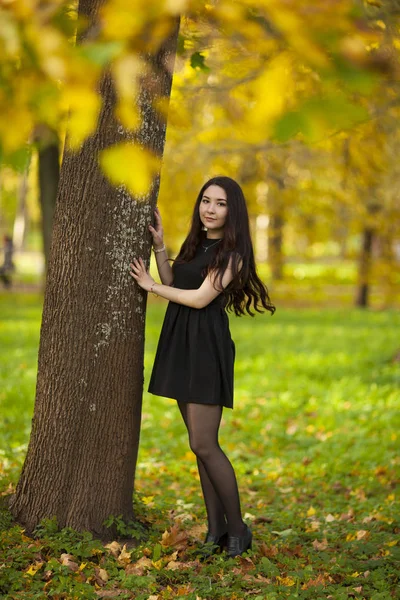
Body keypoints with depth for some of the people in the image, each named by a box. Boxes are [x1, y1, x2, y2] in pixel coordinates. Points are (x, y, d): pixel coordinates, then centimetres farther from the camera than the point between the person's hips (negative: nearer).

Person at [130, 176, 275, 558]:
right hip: (180, 344, 8)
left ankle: (238, 529, 4)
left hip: (206, 347, -8)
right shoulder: (194, 243, 15)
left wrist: (150, 285, -4)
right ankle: (216, 528, 15)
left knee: (204, 445, -9)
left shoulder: (231, 252, -9)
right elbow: (173, 285, 14)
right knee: (198, 444, 9)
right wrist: (159, 246, 7)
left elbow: (200, 298, -14)